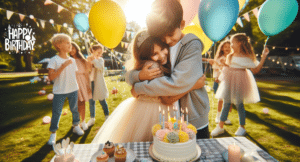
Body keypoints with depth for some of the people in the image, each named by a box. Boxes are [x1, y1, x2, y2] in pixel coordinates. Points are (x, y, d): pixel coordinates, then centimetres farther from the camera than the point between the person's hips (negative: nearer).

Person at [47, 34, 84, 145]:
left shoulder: (72, 60, 6)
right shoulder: (54, 60, -10)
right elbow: (51, 77, -18)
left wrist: (76, 88, 12)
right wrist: (63, 66, -24)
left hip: (73, 90, 5)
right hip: (59, 92, -4)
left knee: (74, 109, 15)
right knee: (56, 112, 3)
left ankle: (76, 126, 35)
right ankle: (53, 134, 19)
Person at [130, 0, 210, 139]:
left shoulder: (192, 45, -15)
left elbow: (178, 83, -27)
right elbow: (129, 73, 0)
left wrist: (139, 88, -18)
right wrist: (140, 75, -24)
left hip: (194, 120, -4)